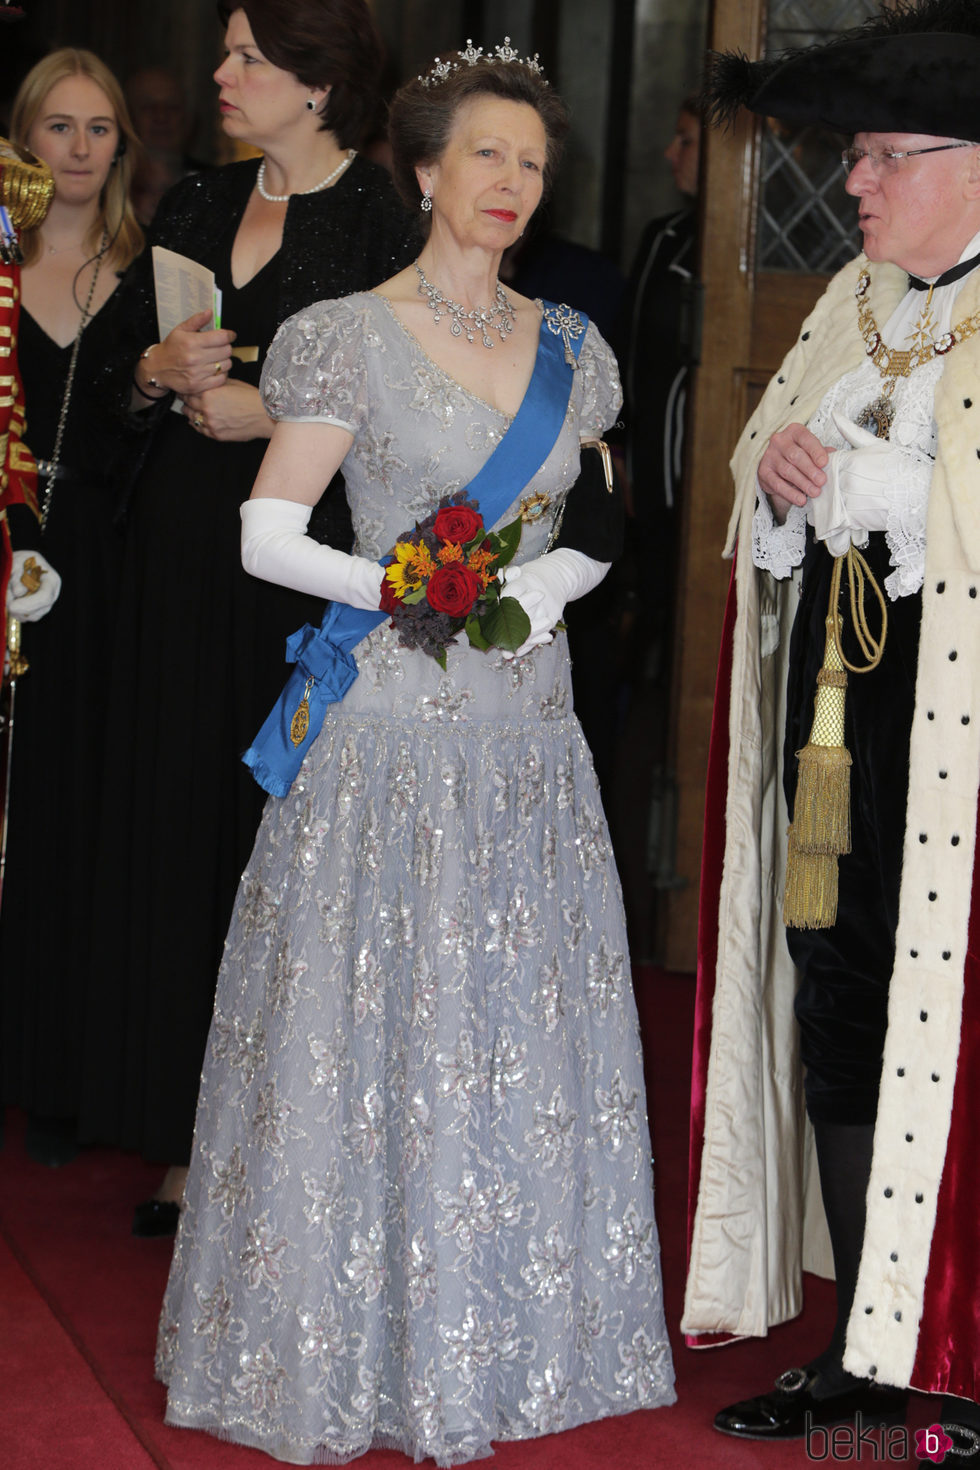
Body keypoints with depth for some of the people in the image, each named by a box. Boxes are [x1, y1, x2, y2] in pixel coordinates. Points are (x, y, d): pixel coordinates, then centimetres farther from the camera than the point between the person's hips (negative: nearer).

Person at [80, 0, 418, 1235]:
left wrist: (267, 411, -12)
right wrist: (157, 371, -3)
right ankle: (193, 1142, 14)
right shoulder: (196, 207, 14)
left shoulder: (384, 221, -6)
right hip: (185, 559, 6)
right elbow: (123, 369, 18)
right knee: (182, 832, 6)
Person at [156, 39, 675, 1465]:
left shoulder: (569, 345, 11)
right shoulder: (353, 336, -4)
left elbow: (603, 520, 15)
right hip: (393, 726, -5)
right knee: (373, 1028, 0)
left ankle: (495, 1339, 22)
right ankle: (356, 1350, 13)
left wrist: (554, 582, -6)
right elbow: (269, 535, -6)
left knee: (523, 1030, 8)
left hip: (530, 733, 5)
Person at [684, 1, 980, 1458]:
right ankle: (861, 1346, 20)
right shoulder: (851, 305, 16)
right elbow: (773, 480, 21)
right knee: (833, 1005, 9)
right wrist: (779, 477, 0)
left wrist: (852, 482, -15)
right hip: (838, 695, 8)